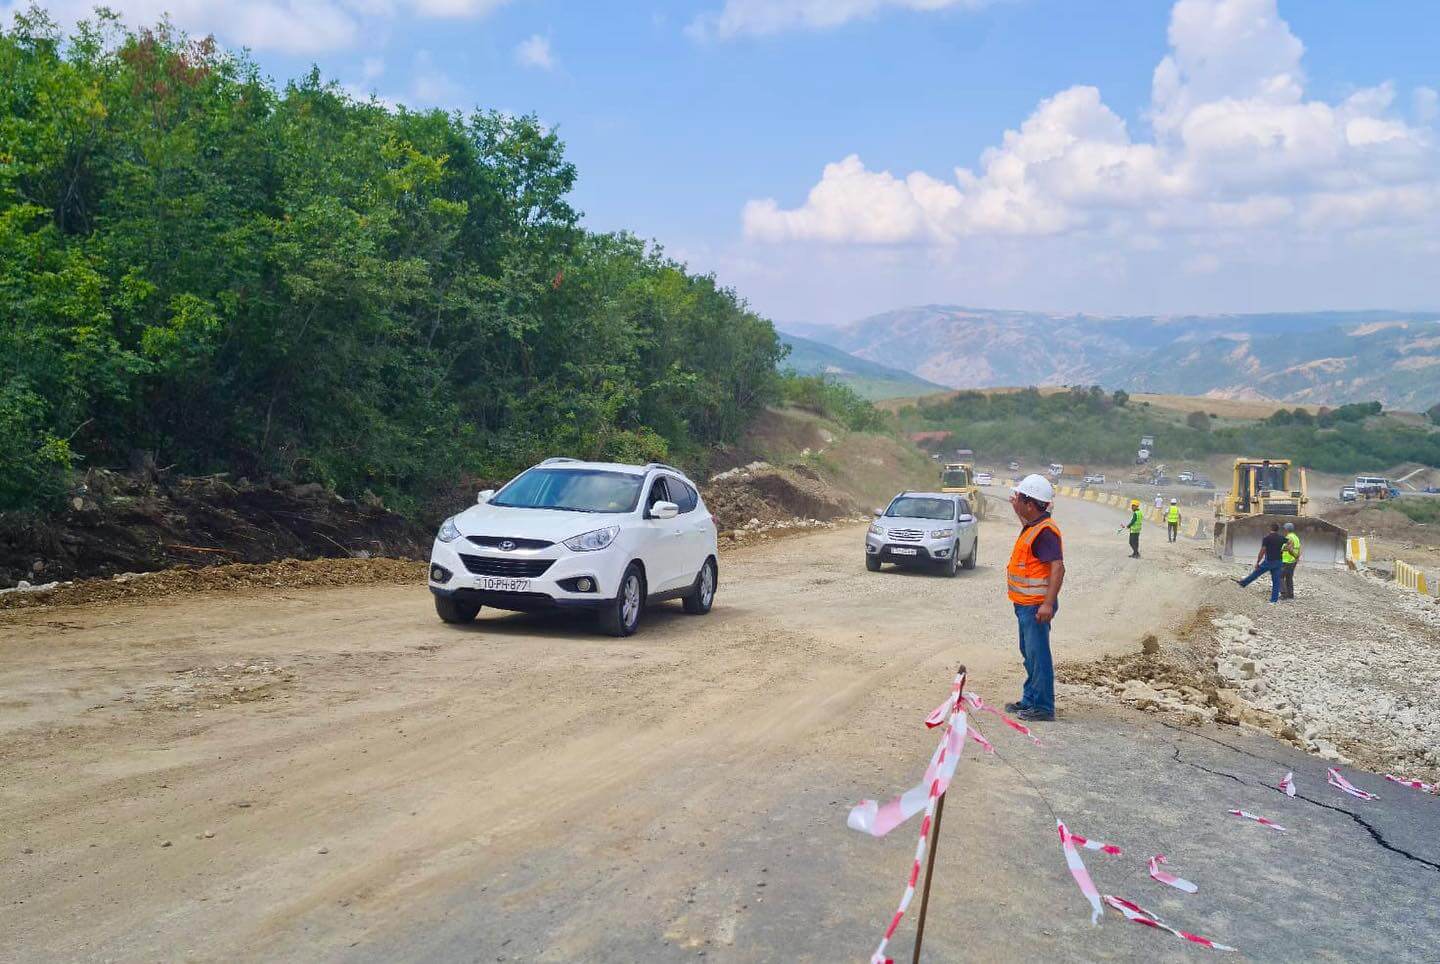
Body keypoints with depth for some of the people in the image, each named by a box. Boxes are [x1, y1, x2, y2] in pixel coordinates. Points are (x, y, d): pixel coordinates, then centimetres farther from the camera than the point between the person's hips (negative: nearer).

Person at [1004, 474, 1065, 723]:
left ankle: (1043, 707, 1)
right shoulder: (1032, 526, 11)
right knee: (1029, 653, 19)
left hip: (1036, 606, -11)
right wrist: (1016, 507, 38)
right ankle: (1030, 700, 31)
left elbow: (1058, 567, -28)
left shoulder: (1045, 531, -21)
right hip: (1025, 604, 11)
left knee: (1038, 655, -6)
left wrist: (1048, 603, -33)